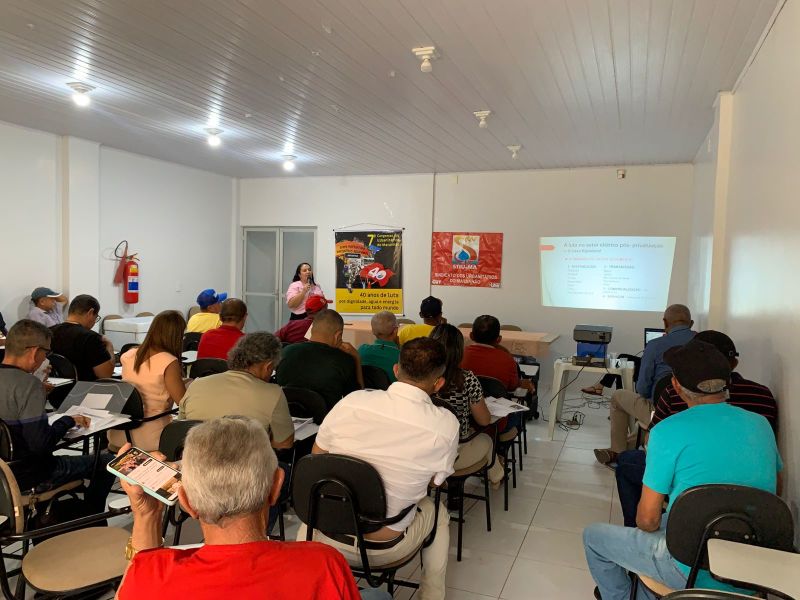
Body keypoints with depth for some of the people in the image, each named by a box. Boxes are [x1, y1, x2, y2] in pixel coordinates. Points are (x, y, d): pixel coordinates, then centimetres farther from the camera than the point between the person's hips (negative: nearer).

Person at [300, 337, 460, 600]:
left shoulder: (351, 402, -13)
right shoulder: (446, 426, -17)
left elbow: (317, 455, 3)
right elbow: (436, 482, 1)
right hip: (384, 549, -1)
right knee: (438, 512, 28)